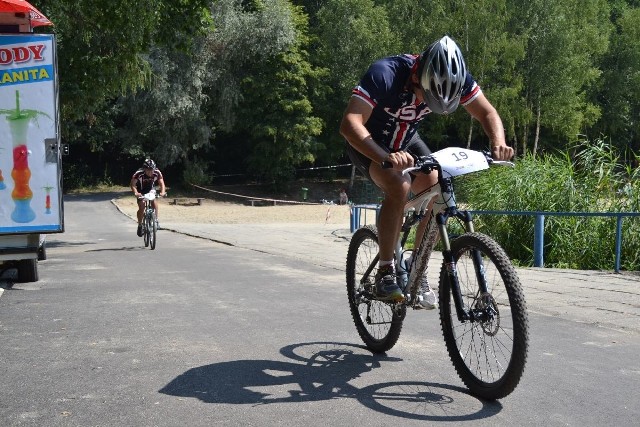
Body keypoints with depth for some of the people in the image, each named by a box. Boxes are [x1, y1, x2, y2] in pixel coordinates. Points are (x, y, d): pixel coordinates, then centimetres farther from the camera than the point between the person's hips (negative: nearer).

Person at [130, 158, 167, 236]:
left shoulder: (157, 173, -27)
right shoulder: (138, 174, -33)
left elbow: (161, 183, -21)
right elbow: (133, 184, -28)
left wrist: (162, 192, -40)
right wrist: (135, 193, -45)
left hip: (150, 190, 2)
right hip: (141, 191, -2)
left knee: (154, 201, -26)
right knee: (141, 207, -16)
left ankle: (156, 220, -12)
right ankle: (140, 225, 2)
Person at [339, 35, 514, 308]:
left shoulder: (454, 78, -21)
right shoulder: (385, 74, -35)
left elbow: (487, 113, -11)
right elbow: (350, 123, -44)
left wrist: (498, 143, -32)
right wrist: (385, 157, -58)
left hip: (406, 142, 5)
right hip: (369, 144, -5)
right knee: (399, 187, -32)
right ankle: (385, 273, -18)